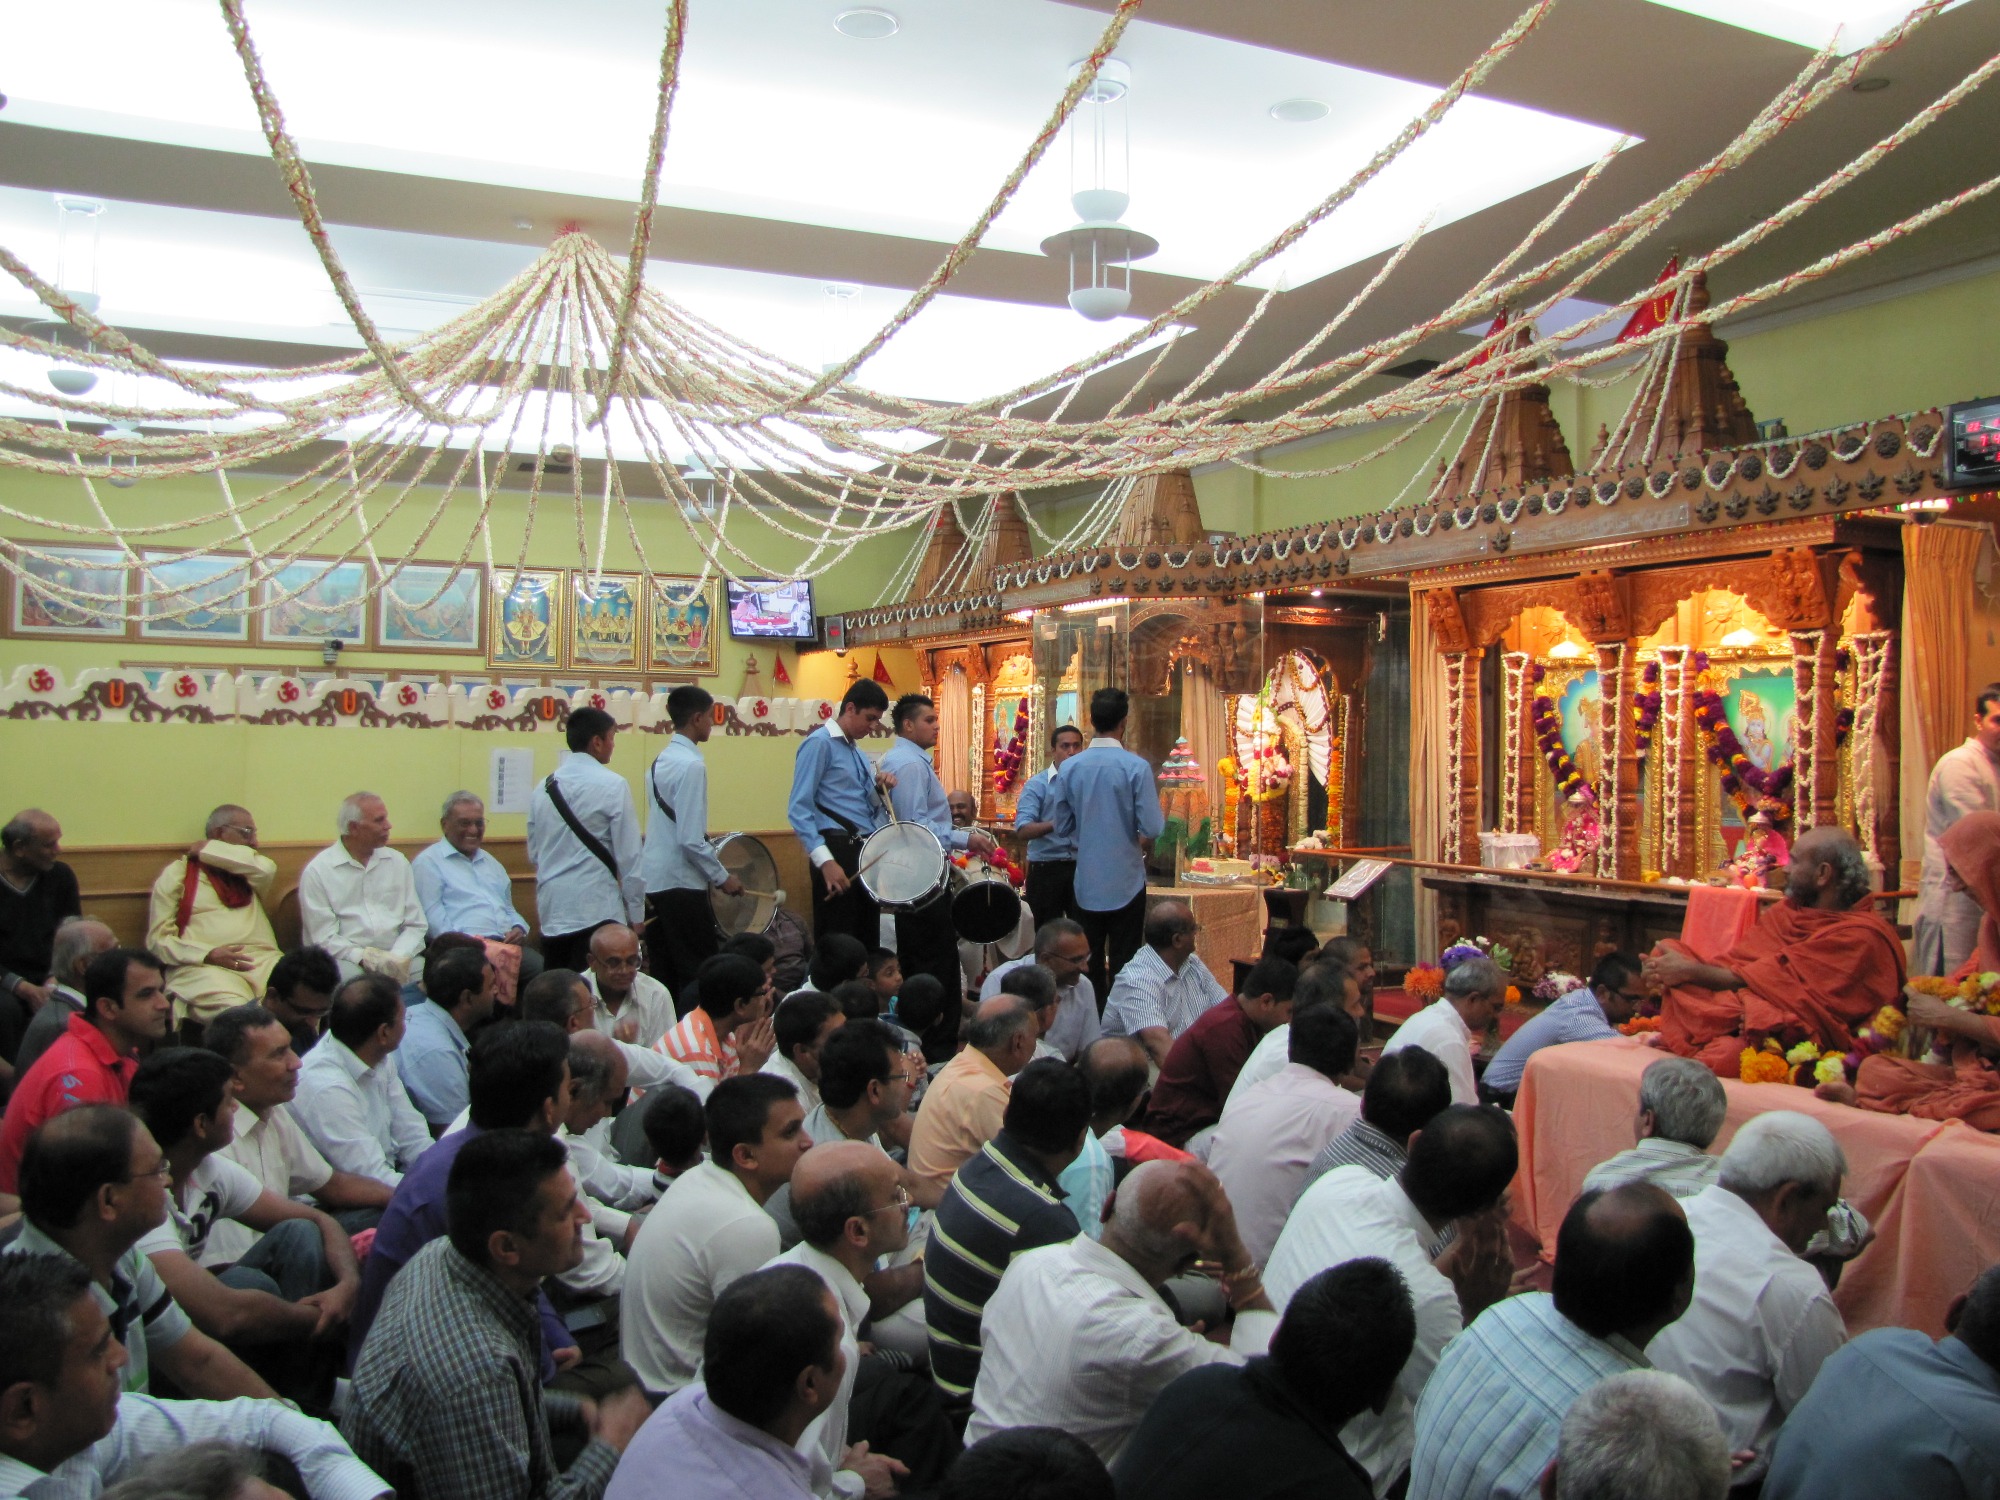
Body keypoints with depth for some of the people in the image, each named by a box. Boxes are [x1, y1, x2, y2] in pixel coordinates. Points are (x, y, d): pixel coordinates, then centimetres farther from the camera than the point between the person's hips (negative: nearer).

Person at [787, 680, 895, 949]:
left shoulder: (857, 751, 20)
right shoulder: (820, 744, -7)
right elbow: (799, 809, -16)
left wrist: (880, 789, 2)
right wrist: (825, 861, -25)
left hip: (866, 853, 9)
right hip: (837, 850, -9)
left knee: (867, 941, 13)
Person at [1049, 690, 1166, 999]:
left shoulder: (1069, 767, -3)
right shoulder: (1136, 767, -13)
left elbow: (1060, 827, 3)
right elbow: (1152, 828, -13)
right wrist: (1162, 813, 9)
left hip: (1086, 882, 3)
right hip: (1126, 882, -3)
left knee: (1088, 963, 13)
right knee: (1123, 963, 5)